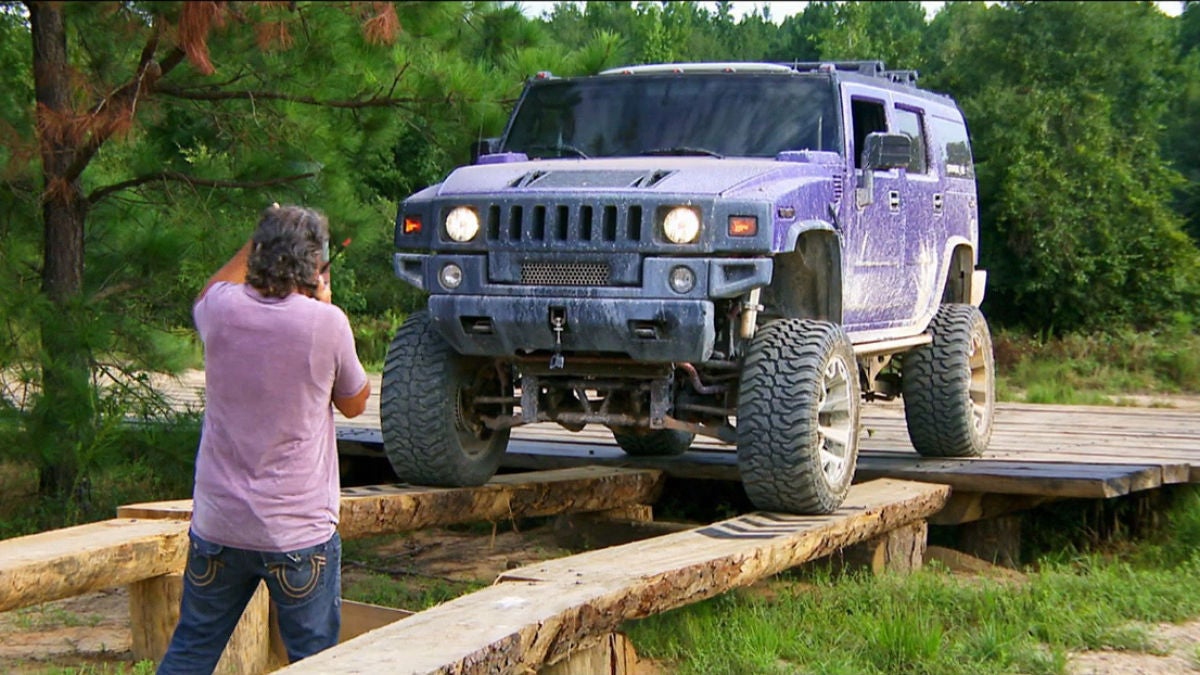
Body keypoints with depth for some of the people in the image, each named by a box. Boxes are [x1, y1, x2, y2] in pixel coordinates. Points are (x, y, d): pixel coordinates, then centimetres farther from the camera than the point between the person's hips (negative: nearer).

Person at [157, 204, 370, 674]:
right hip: (300, 533, -4)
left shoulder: (223, 309, -5)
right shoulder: (326, 323, -15)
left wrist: (256, 243, 23)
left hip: (217, 525, 4)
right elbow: (354, 403, 3)